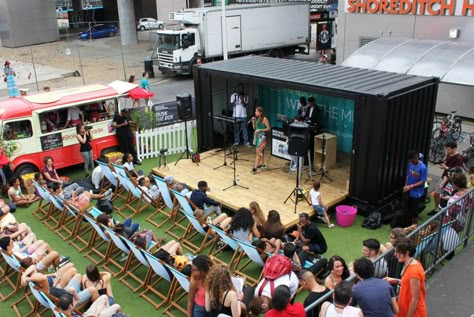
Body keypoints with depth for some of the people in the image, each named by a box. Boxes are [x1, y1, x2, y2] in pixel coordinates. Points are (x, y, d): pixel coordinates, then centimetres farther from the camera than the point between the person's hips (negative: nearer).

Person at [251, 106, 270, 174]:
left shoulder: (265, 119, -13)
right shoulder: (257, 118, 9)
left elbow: (268, 128, -13)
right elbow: (254, 128, 13)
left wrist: (260, 130, -19)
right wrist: (253, 121, -3)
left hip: (262, 136, -8)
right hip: (257, 136, 8)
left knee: (258, 151, -11)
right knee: (261, 151, 16)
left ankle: (255, 167, -13)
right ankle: (262, 164, 27)